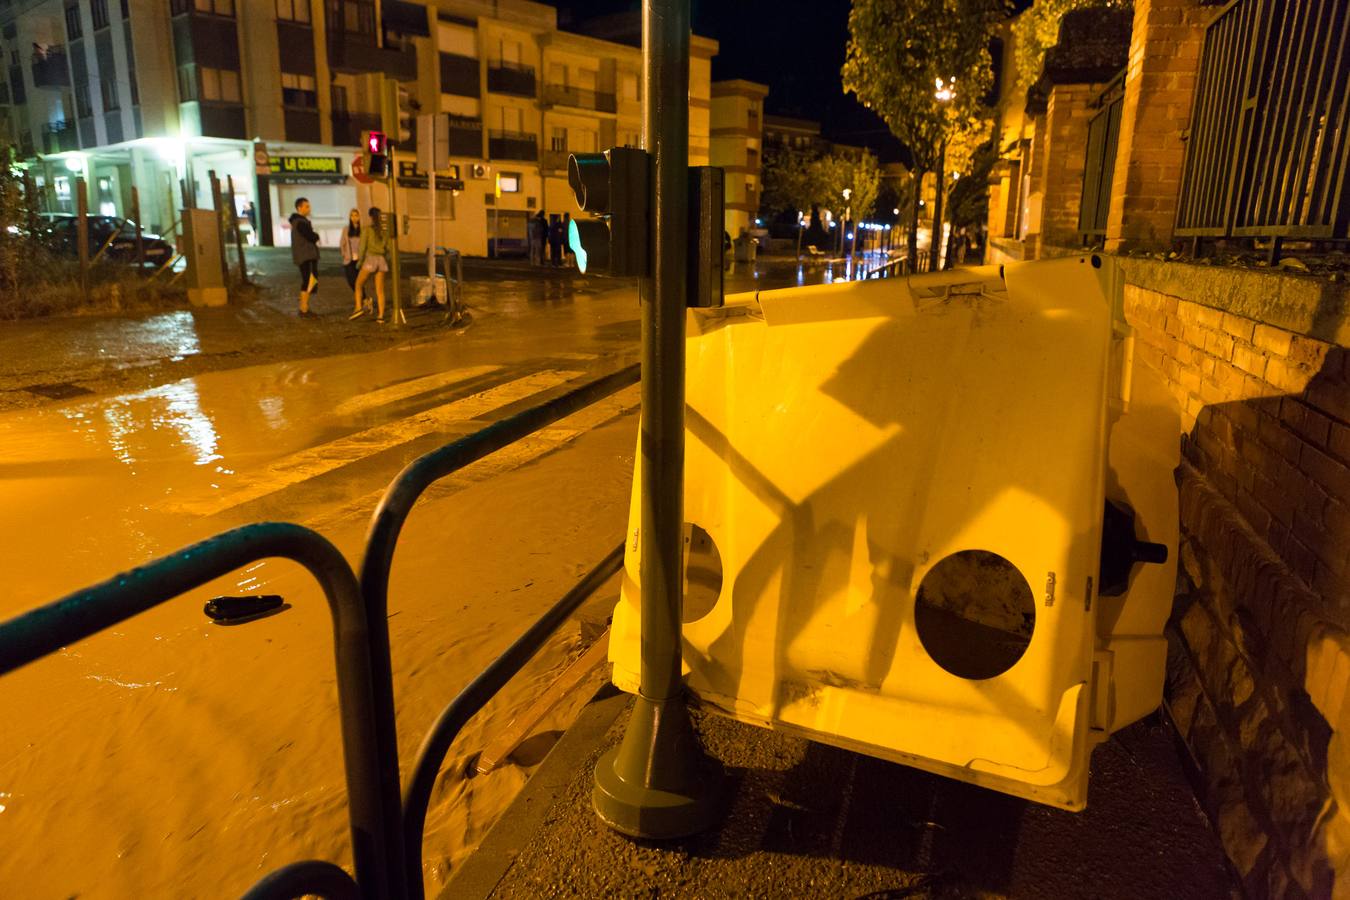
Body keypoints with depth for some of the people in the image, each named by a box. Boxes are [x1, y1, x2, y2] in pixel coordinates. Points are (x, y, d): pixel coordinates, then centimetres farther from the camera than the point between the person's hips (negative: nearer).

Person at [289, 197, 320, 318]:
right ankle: (304, 311, -11)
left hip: (307, 256, 10)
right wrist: (317, 236, 3)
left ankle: (304, 308, 19)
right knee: (309, 282, -11)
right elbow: (313, 237, -18)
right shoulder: (300, 222, -14)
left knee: (307, 282, 14)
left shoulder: (299, 221, 19)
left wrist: (314, 237, -2)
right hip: (306, 257, -10)